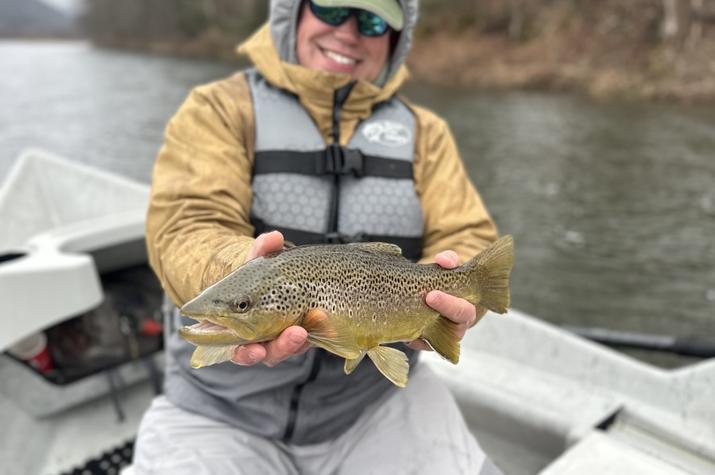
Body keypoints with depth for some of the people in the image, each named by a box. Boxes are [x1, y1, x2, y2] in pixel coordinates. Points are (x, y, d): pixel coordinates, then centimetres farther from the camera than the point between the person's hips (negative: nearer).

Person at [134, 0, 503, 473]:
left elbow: (470, 241, -1)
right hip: (225, 410, -2)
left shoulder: (423, 132, 8)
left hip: (378, 402, 3)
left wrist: (451, 295, -24)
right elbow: (188, 228, -14)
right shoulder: (220, 109, 0)